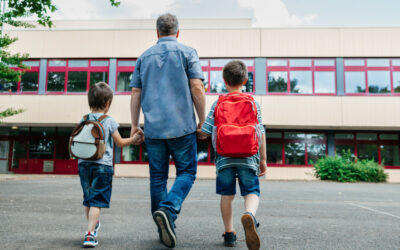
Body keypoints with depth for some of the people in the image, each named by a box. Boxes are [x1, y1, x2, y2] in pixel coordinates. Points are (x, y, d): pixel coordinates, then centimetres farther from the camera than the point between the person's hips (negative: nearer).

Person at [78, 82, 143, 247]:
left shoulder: (83, 120, 4)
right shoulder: (109, 121, -7)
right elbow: (120, 142, 0)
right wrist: (133, 139, 13)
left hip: (84, 164, 5)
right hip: (102, 165, -4)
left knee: (88, 198, 18)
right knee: (96, 201, -1)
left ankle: (93, 225, 37)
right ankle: (90, 234, -8)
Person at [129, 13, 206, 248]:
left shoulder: (144, 57, 15)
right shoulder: (187, 52, 3)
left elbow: (136, 93, 12)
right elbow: (197, 88, -6)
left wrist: (135, 125, 17)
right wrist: (203, 120, 2)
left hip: (153, 128, 4)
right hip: (182, 125, -3)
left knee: (158, 177, 10)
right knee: (186, 172, 7)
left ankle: (164, 228, 16)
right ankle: (168, 209, -16)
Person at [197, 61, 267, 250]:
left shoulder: (218, 103, 3)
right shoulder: (253, 103, 6)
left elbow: (205, 132, 1)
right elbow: (261, 133, 5)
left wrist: (199, 133, 24)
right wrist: (263, 159, 11)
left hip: (224, 157, 0)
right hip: (248, 157, 0)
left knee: (227, 194, 11)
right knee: (252, 191, 2)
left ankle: (229, 233, 16)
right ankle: (249, 215, -28)